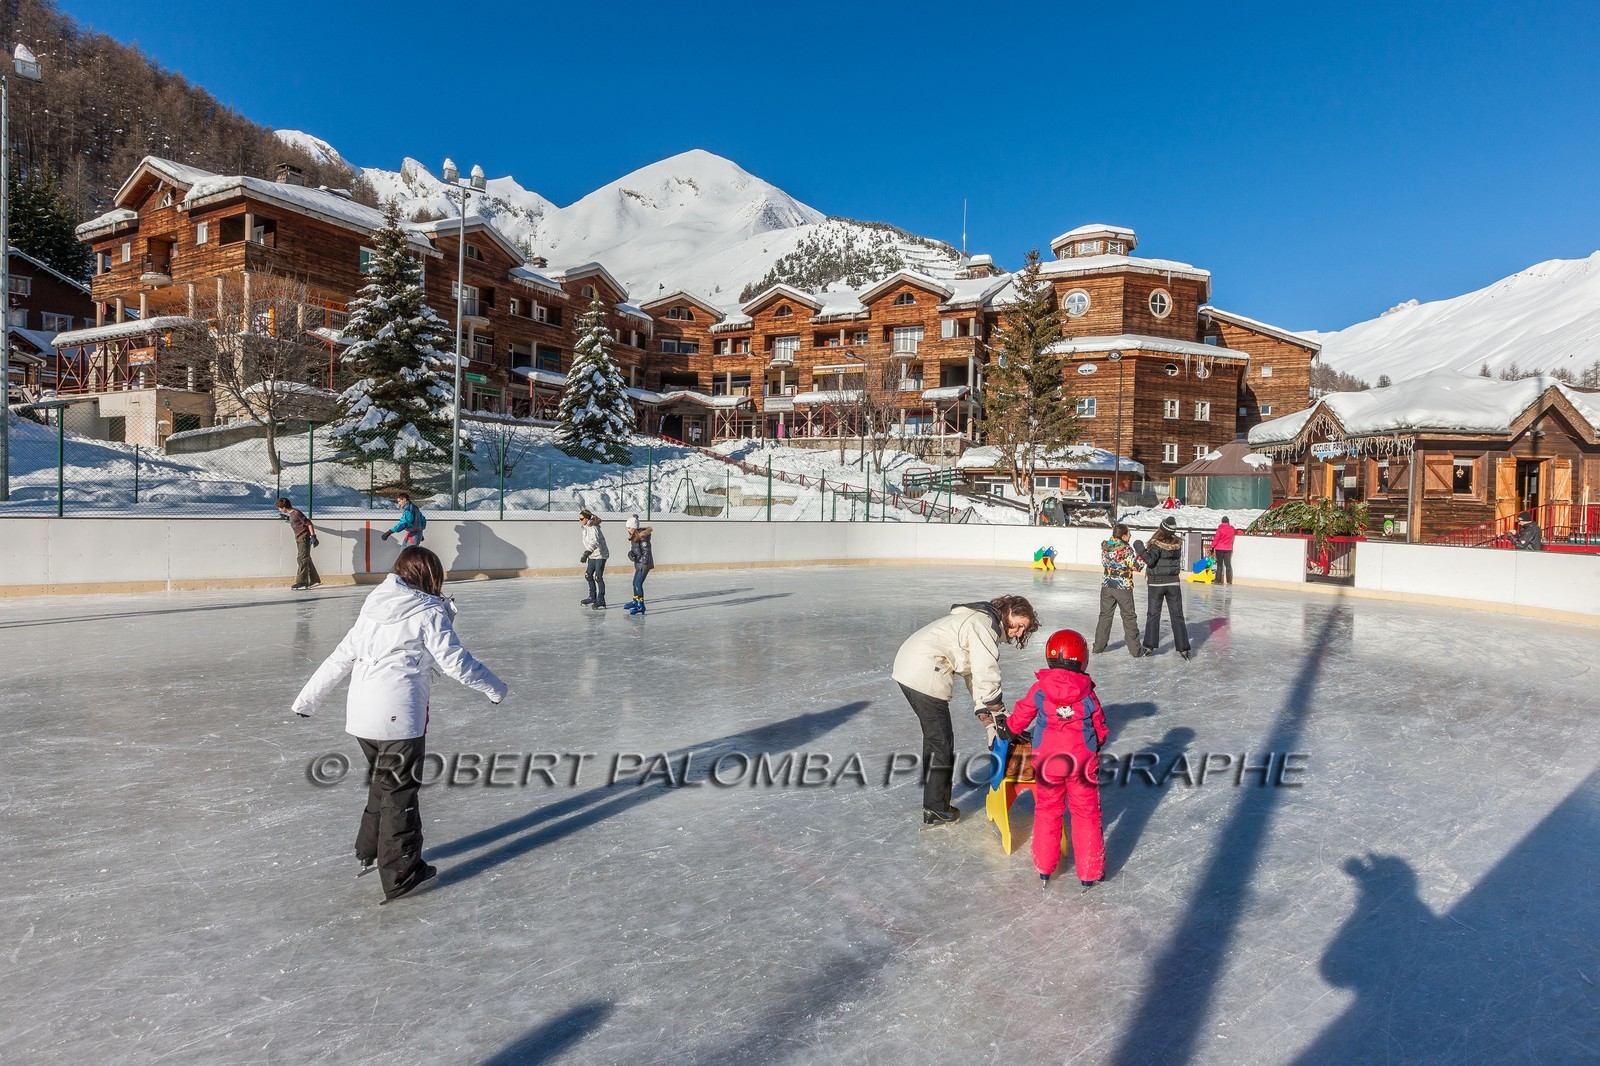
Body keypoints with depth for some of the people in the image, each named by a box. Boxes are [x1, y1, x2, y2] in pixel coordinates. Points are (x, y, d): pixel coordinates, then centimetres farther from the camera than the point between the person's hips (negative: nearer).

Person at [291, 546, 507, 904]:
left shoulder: (372, 609, 14)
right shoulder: (429, 612, -7)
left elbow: (340, 658, 16)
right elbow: (455, 662, -9)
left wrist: (307, 698, 25)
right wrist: (494, 687, 4)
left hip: (360, 714, 7)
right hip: (398, 717, -7)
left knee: (383, 783, 24)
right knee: (399, 791, 3)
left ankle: (370, 851, 38)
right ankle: (401, 875, 11)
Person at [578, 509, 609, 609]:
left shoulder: (593, 528, -20)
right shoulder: (585, 528, 9)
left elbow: (595, 542, -34)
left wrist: (586, 554, -42)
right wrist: (586, 555, 24)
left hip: (600, 554, -10)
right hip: (592, 555, 10)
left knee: (598, 577, -12)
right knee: (588, 575, 13)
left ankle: (601, 601, -8)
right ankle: (592, 597, 27)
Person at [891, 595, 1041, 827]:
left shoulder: (985, 623, 18)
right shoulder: (985, 625, -13)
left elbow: (974, 675, 17)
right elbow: (986, 678, -18)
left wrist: (988, 720, 12)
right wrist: (1000, 716, -9)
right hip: (924, 675, -10)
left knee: (935, 735, 23)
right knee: (941, 741, 2)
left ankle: (934, 798, 38)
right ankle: (935, 811, 14)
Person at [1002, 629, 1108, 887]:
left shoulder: (1039, 689, -4)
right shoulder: (1087, 693, -3)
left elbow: (1019, 717, 6)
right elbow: (1100, 728, 6)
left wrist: (1009, 730, 26)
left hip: (1047, 760, 1)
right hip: (1082, 760, -1)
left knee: (1047, 811, 17)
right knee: (1086, 813, 12)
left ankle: (1044, 869, 25)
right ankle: (1090, 872, 19)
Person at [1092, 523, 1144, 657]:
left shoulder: (1105, 547, 0)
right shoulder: (1126, 550, -17)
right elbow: (1137, 566, -14)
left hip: (1106, 586, 5)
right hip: (1123, 587, -5)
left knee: (1105, 615, 15)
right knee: (1129, 617, 6)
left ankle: (1099, 646, 18)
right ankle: (1135, 649, 11)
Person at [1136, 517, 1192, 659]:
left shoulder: (1156, 544, -17)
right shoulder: (1178, 544, -2)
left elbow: (1150, 561, -23)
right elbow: (1177, 559, 11)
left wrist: (1140, 549, -18)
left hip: (1156, 583, -3)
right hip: (1173, 583, 3)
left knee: (1153, 615, 8)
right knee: (1177, 616, 7)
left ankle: (1149, 645, 10)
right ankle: (1183, 648, 7)